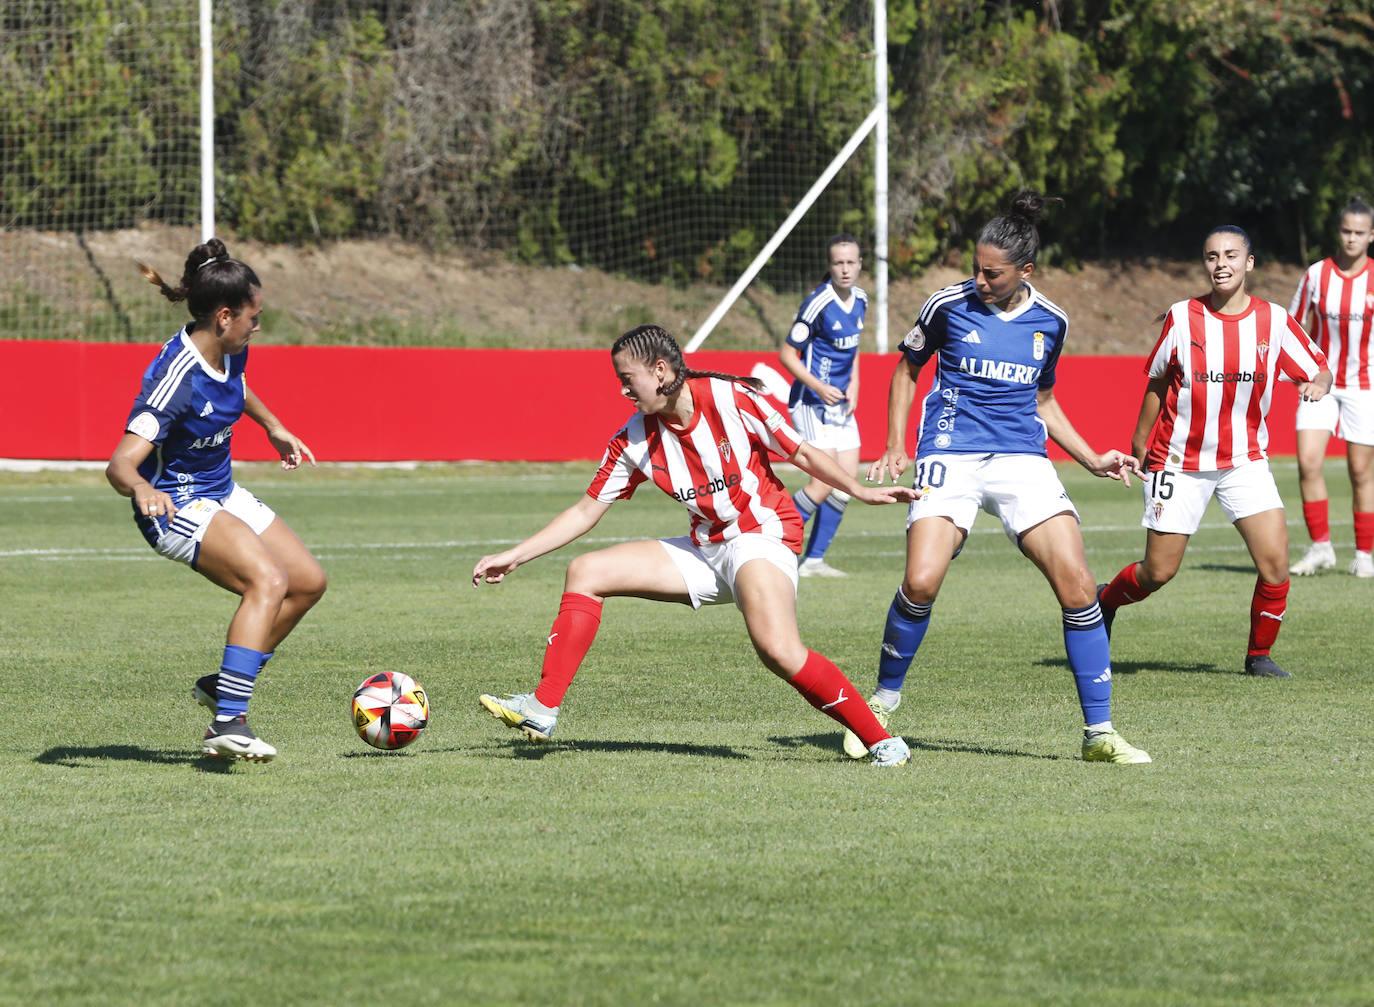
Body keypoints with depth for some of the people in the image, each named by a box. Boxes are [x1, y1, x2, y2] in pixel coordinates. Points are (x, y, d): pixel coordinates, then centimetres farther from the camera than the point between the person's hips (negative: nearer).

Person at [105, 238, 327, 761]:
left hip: (220, 494, 10)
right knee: (268, 580, -29)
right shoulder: (176, 380, -29)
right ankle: (228, 723, -35)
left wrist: (273, 427, 33)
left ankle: (224, 684, 16)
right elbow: (120, 464, -37)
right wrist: (141, 488, -57)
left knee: (308, 582, 8)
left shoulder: (228, 351, -3)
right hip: (175, 503, -9)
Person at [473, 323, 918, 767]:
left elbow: (802, 453, -4)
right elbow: (586, 511, 7)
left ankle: (881, 740, -21)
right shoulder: (634, 440, 0)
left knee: (778, 650, -32)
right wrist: (513, 557, 3)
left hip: (763, 537, -6)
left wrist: (860, 491, -12)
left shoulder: (732, 400, -15)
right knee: (585, 572, -2)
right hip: (705, 548, 6)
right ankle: (542, 710, -2)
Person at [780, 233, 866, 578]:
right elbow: (787, 354, -13)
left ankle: (814, 560, 11)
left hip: (840, 404, 8)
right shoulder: (818, 304, -17)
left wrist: (853, 385, 7)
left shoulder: (860, 300, 7)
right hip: (812, 403, -8)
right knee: (825, 483, -15)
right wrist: (819, 387, -22)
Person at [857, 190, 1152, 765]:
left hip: (1022, 458, 2)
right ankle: (884, 699, 4)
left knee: (1076, 584, -12)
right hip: (951, 454, -2)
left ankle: (1098, 733, -4)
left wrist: (1092, 460, 14)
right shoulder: (949, 306, 1)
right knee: (921, 583, -22)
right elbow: (907, 368, 15)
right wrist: (895, 447, 6)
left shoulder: (1050, 321, 8)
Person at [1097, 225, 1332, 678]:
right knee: (1158, 572, 1)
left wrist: (1318, 383, -22)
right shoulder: (1182, 318, -5)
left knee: (1275, 563, -14)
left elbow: (1318, 370, 2)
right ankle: (1106, 600, 33)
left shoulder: (1274, 321, -4)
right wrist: (1140, 445, 12)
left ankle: (1259, 655, 7)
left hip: (1245, 461, 1)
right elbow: (1157, 382, 6)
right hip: (1180, 460, -1)